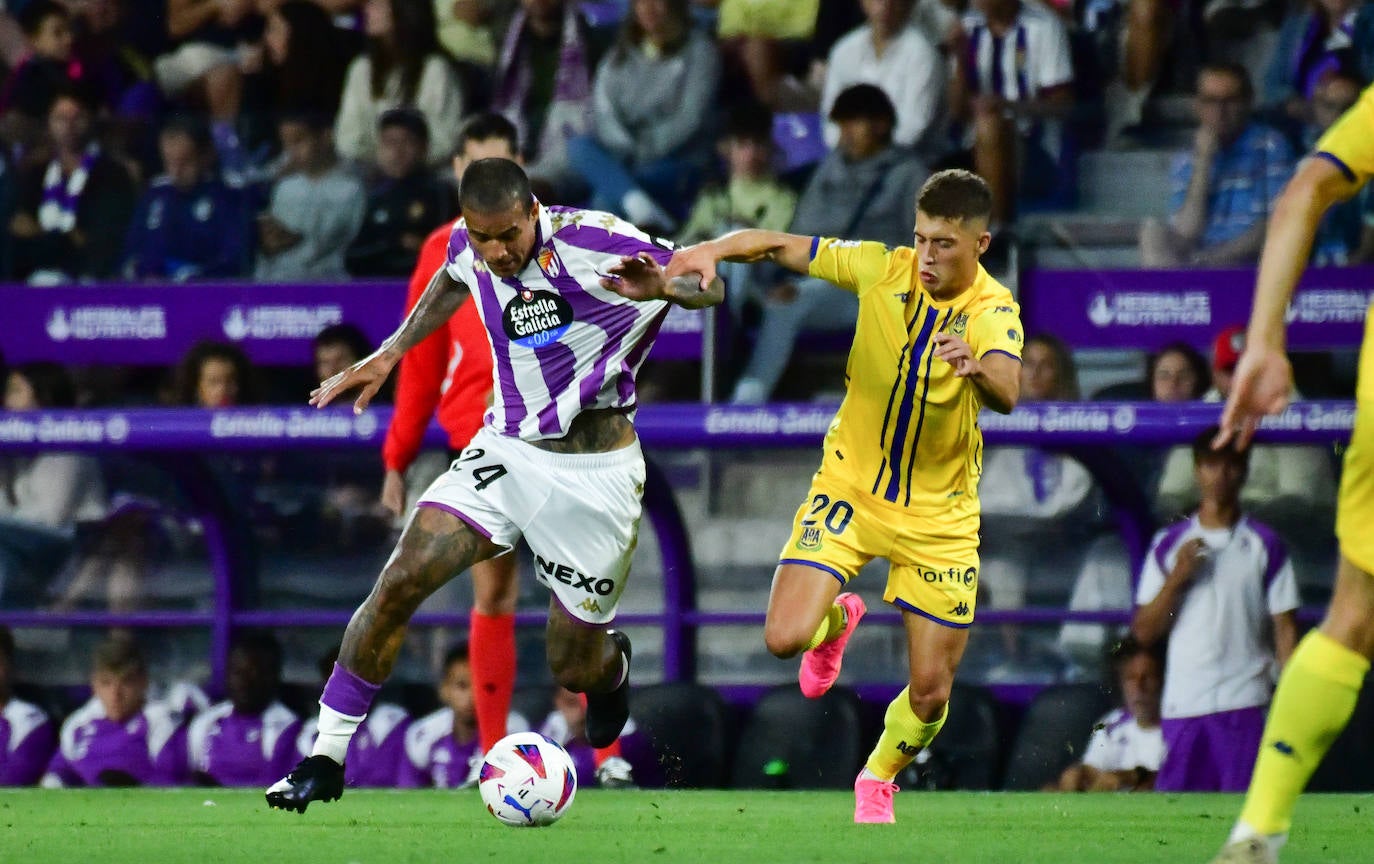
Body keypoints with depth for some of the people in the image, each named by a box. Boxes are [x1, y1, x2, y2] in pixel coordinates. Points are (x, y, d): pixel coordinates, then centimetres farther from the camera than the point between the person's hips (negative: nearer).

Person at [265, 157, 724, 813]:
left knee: (574, 669, 4)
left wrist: (663, 285, -36)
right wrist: (390, 354, 22)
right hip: (504, 450, 4)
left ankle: (614, 666, 45)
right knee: (399, 581, -17)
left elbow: (708, 288, -13)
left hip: (595, 474, -4)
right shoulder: (469, 248, -3)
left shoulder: (593, 241, -19)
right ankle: (325, 762, -9)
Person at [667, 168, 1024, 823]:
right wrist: (714, 249, -22)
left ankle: (878, 779, 36)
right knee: (785, 638, -16)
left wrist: (975, 368, -63)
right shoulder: (881, 269, -13)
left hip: (938, 515, -1)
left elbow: (1006, 394, -41)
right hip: (850, 487, 1)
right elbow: (783, 246, -4)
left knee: (931, 690, 1)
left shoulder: (993, 312, -21)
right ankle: (837, 621, 23)